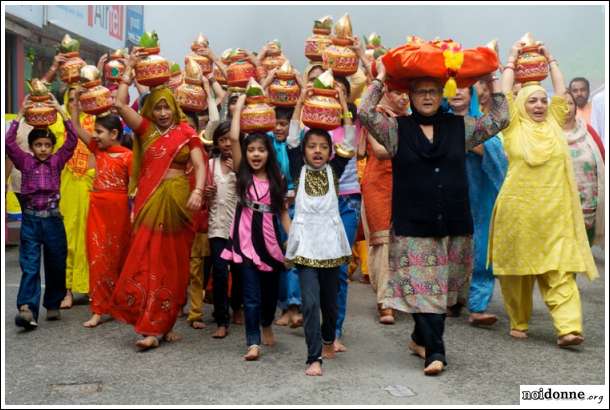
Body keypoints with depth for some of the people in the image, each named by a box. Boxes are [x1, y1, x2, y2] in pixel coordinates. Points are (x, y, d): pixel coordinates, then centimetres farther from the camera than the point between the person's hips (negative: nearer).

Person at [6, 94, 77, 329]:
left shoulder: (57, 161, 5)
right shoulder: (25, 162, 4)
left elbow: (72, 140, -5)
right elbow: (9, 142, -8)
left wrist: (61, 113, -10)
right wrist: (21, 114, -10)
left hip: (53, 218, 1)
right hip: (31, 219, -1)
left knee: (56, 265, 10)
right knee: (30, 266, -7)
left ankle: (53, 305, 25)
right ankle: (27, 310, -16)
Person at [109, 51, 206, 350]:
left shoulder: (186, 133, 5)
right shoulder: (145, 129, 9)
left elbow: (199, 165, -3)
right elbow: (119, 104, -2)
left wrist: (197, 192, -20)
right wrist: (129, 69, 6)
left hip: (177, 201, 0)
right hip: (150, 201, 1)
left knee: (172, 264, 3)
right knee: (147, 262, -4)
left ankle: (160, 326, 11)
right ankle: (154, 327, 2)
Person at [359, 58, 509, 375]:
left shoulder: (459, 127, 11)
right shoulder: (397, 129, 3)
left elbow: (500, 118, 13)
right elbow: (365, 113, -9)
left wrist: (492, 80, 11)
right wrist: (380, 78, -4)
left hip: (454, 225, 3)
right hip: (413, 227, -3)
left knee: (443, 288, 11)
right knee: (422, 289, -6)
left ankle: (421, 339, 30)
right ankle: (435, 352, -2)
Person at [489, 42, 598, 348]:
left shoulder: (555, 124, 12)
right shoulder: (514, 127, 4)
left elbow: (561, 92, 13)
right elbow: (505, 94, 3)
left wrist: (550, 59, 21)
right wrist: (512, 59, 12)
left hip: (554, 212, 2)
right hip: (518, 210, -1)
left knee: (559, 270, -5)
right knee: (517, 268, 6)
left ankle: (568, 327, -11)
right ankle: (518, 322, 20)